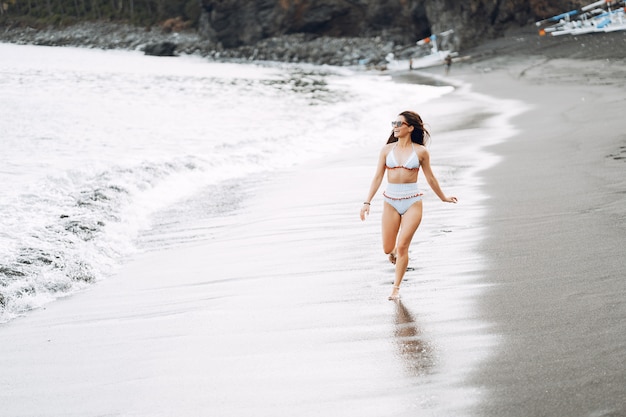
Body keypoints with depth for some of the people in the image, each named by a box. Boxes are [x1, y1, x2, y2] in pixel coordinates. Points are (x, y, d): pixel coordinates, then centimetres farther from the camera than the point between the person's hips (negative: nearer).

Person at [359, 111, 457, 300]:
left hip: (413, 201, -2)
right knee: (388, 249, 4)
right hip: (391, 201, 2)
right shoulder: (387, 149, 2)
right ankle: (395, 250, 43)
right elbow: (378, 177, 3)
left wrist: (443, 198, 20)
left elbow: (430, 178, 11)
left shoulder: (420, 151, -2)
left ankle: (396, 288, 5)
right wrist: (367, 202, -3)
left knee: (402, 246, -10)